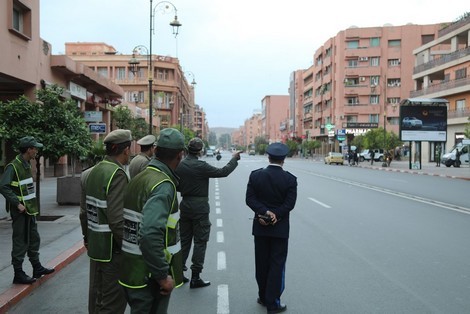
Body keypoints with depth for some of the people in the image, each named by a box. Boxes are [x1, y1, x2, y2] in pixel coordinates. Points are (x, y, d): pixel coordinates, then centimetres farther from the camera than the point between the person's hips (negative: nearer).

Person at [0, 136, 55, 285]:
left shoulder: (27, 165, 11)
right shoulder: (13, 166, -16)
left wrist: (32, 205, 12)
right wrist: (17, 204, -24)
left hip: (30, 210, 9)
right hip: (20, 211, -9)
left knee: (34, 239, 17)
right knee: (20, 243, 0)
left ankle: (37, 268, 29)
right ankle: (18, 274, 11)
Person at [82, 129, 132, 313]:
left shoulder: (94, 171, 6)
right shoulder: (118, 174, -20)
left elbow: (85, 211, 13)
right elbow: (117, 219, -26)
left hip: (95, 246, 9)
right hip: (112, 249, -9)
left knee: (97, 297, 21)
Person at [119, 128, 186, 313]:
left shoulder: (139, 178, 5)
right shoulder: (163, 186, -22)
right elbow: (150, 235, -33)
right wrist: (163, 276, -23)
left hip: (132, 270, 8)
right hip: (150, 277, -8)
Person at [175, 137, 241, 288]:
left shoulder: (179, 165, 0)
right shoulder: (201, 166, -18)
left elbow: (176, 186, 7)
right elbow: (223, 172, -12)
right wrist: (234, 159, 0)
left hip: (185, 205, 6)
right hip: (199, 207, -6)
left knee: (184, 239, 16)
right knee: (200, 242, 3)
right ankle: (195, 277, 7)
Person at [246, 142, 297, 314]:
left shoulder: (255, 175, -4)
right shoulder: (290, 179, -10)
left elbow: (250, 199, -9)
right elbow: (289, 203, -15)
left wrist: (263, 212, -15)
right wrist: (275, 215, -13)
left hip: (260, 227, 3)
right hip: (280, 227, -3)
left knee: (261, 263, 15)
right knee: (277, 265, 5)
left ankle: (263, 297, 28)